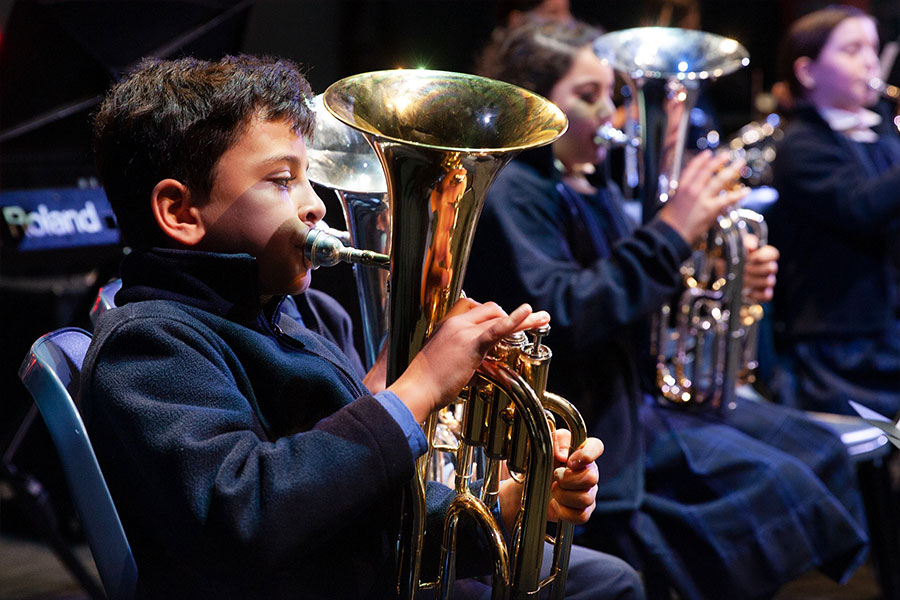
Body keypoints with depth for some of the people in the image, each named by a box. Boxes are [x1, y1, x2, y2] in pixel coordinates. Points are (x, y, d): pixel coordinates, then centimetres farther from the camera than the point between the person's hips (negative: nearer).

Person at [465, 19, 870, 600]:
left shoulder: (591, 187, 13)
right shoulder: (508, 193, -16)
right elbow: (563, 318, -29)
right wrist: (670, 232, -27)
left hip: (641, 390, 10)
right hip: (589, 427, -10)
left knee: (818, 449, 7)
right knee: (773, 484, -20)